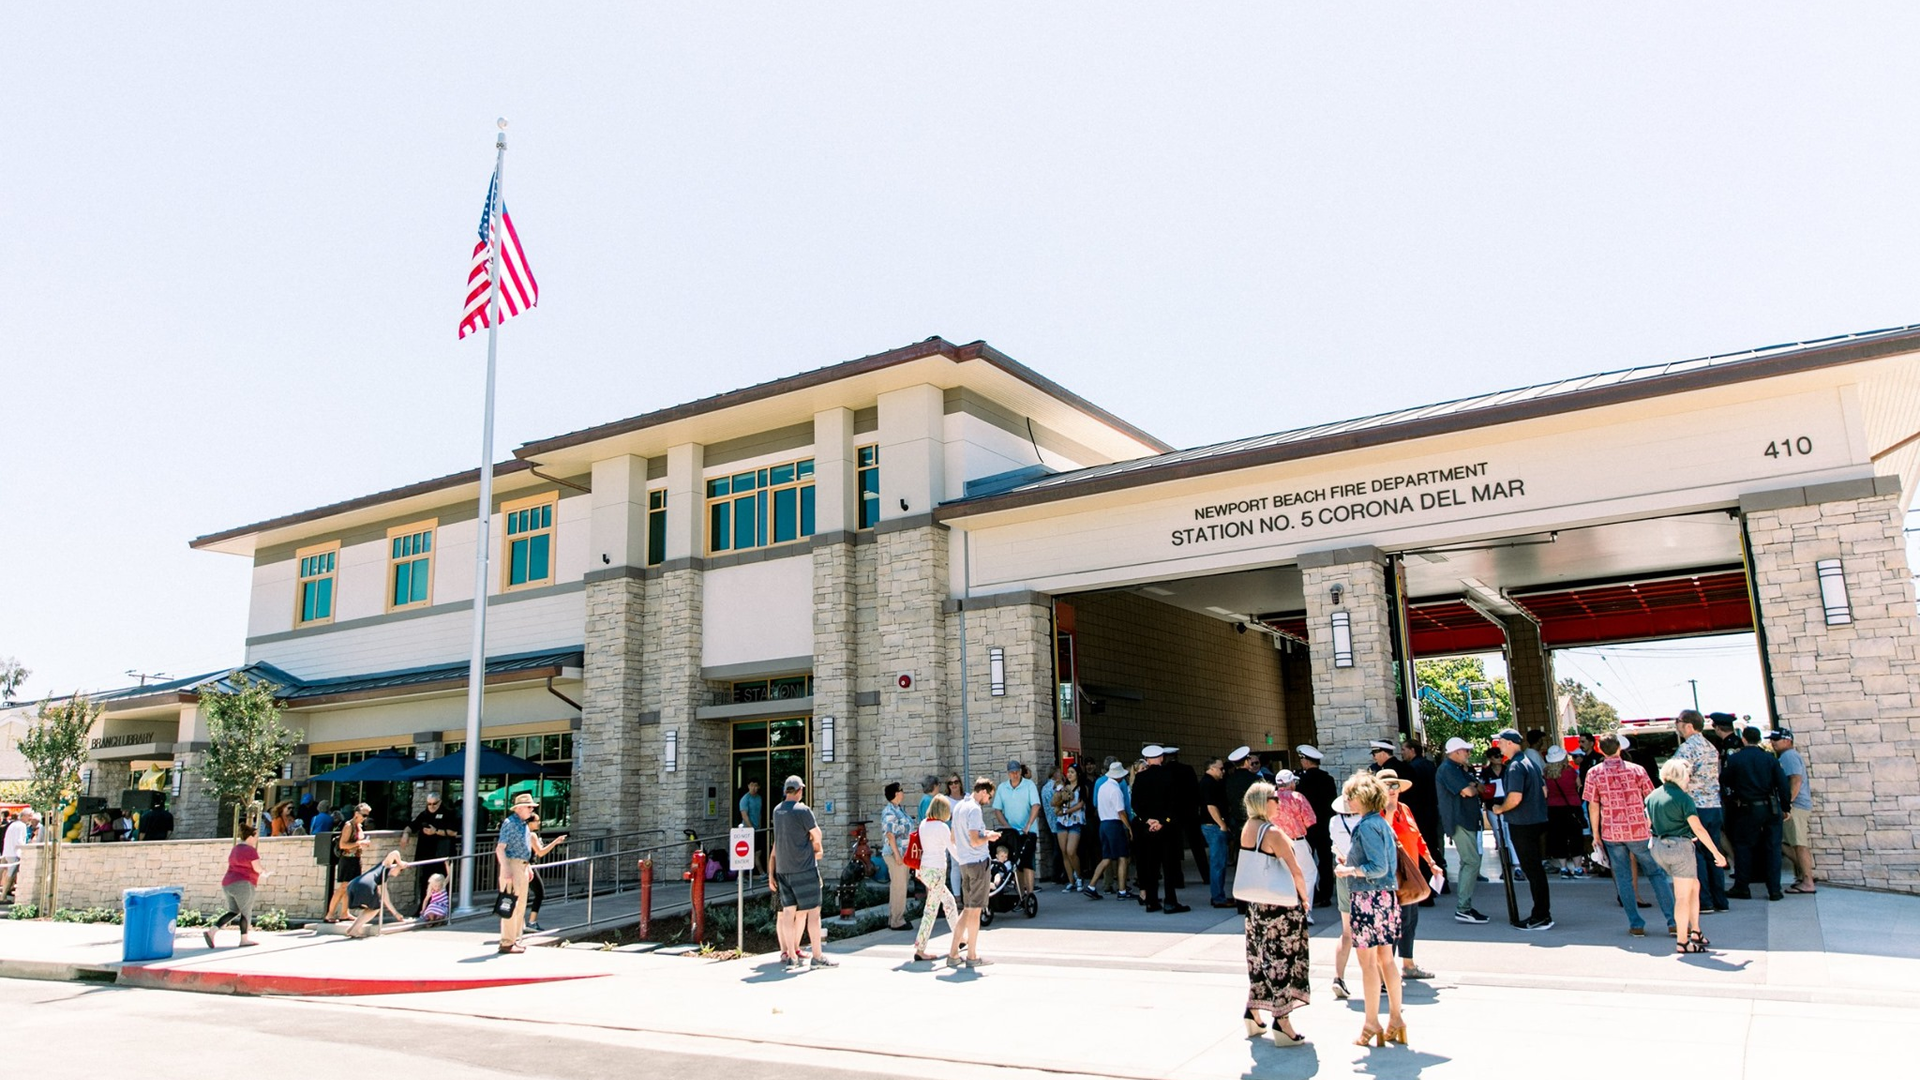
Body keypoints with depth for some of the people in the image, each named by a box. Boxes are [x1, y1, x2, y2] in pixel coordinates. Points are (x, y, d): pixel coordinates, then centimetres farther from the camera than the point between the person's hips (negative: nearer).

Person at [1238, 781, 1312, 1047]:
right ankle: (1282, 1024, 0)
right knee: (1283, 957, -2)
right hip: (1281, 905, -8)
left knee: (1260, 956, 17)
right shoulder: (1273, 832, -18)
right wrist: (1304, 897, -3)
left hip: (1256, 902, 8)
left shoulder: (1246, 829, 6)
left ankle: (1253, 1014, 25)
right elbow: (1296, 871, -17)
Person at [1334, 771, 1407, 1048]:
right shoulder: (1382, 822, 10)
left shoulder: (1367, 826, -17)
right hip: (1386, 897, 9)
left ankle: (1372, 1025, 8)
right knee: (1385, 959, 14)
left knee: (1368, 962, 0)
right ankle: (1396, 1020, 20)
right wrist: (1353, 865, 15)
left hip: (1367, 899, -9)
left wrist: (1350, 870, -11)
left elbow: (1379, 868, -20)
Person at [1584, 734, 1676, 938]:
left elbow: (1593, 806, 0)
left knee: (1623, 878, 8)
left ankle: (1636, 924, 7)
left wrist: (1596, 834, 8)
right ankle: (1673, 922, 8)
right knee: (1657, 874, 11)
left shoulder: (1594, 773, -2)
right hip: (1639, 831, 0)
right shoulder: (1636, 770, -2)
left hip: (1611, 832, 0)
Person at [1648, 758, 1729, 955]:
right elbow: (1698, 829, -15)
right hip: (1679, 847, -7)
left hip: (1658, 848, 7)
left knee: (1694, 885, 21)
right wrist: (1716, 853, -8)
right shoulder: (1683, 798, -11)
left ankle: (1695, 932, 21)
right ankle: (1682, 942, 7)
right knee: (1682, 896, 2)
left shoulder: (1651, 796, 9)